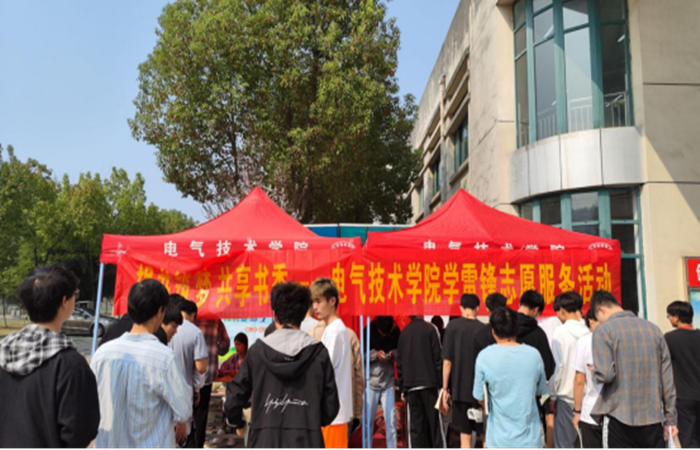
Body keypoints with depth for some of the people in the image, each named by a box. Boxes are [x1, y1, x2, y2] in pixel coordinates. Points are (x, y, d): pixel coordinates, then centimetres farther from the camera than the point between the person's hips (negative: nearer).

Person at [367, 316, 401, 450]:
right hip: (371, 380, -1)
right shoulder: (369, 330, -11)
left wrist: (393, 354, -15)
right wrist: (375, 354, -21)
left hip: (389, 381, 2)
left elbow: (400, 350, 6)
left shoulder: (395, 331, -4)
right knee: (368, 419, 4)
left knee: (391, 420, 1)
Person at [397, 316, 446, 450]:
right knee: (435, 424, 4)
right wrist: (442, 383, -4)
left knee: (415, 426, 4)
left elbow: (399, 362, 10)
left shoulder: (404, 333, 10)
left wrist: (402, 387, 13)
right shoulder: (430, 329, -3)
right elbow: (438, 357, -8)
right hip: (429, 383, -3)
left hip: (410, 386, 4)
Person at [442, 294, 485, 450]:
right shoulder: (483, 329, -4)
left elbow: (447, 362, -7)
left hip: (459, 388, 0)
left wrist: (445, 388, 1)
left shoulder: (452, 326, -5)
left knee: (465, 435, 7)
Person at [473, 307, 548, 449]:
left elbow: (480, 398, -3)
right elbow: (540, 392, 8)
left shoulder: (485, 356, -12)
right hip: (530, 438, 2)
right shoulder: (534, 355, -5)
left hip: (499, 439, -2)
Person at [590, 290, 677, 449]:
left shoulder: (603, 330, -9)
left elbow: (605, 375, -17)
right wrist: (671, 419, 14)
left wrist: (595, 372, 6)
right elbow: (667, 378, 7)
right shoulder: (653, 328, 5)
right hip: (654, 418, 4)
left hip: (620, 419, -4)